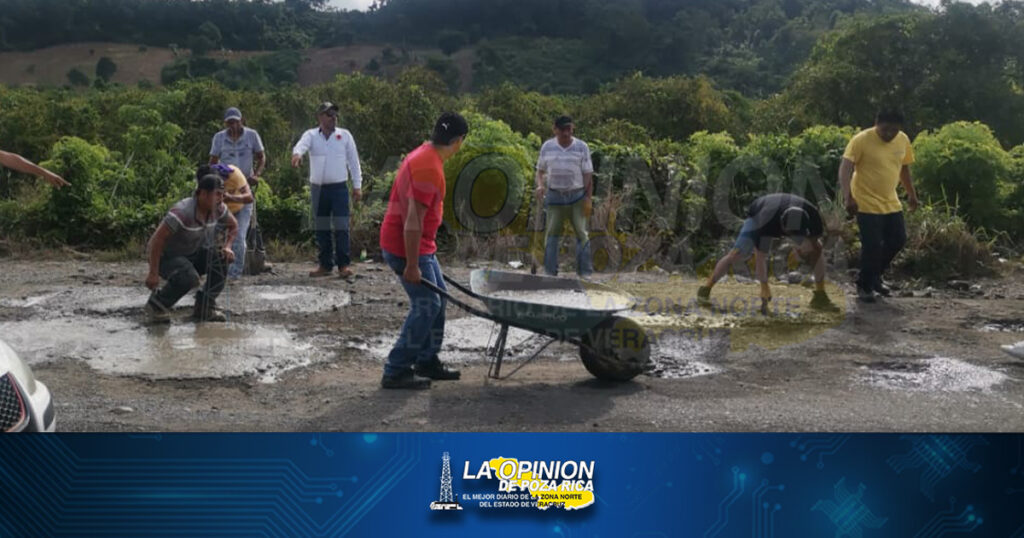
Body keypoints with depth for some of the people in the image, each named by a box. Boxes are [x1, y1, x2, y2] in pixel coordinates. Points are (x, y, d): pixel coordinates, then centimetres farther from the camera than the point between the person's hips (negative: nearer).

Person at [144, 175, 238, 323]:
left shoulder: (218, 208, -12)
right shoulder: (182, 212, -33)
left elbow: (233, 226, 9)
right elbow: (157, 239, -30)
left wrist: (227, 247, -10)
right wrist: (153, 273, -27)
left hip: (193, 255, 7)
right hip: (167, 256, -7)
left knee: (222, 259, -18)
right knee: (188, 277, -35)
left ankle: (204, 308, -6)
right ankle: (156, 304, -6)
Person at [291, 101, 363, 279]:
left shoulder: (345, 135, 5)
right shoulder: (311, 135, 4)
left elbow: (354, 161, 6)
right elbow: (301, 145, -18)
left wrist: (357, 186, 2)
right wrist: (296, 154, -42)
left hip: (339, 187, -2)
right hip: (318, 188, 2)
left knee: (341, 227, -8)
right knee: (321, 228, 8)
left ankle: (344, 264, -3)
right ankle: (325, 264, 17)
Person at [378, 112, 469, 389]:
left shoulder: (424, 155, 9)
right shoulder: (429, 168, -24)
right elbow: (413, 220, -27)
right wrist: (412, 265, -25)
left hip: (420, 245, 10)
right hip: (406, 247, -10)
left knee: (437, 298, 16)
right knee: (426, 306, -7)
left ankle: (427, 362, 25)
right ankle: (396, 372, -1)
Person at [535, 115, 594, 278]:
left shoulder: (582, 147, 0)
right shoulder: (547, 147, 4)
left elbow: (588, 174, 0)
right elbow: (540, 170, 12)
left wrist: (588, 198, -6)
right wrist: (540, 185, -9)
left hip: (577, 195, -1)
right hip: (554, 195, 1)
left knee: (581, 232, -2)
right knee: (552, 232, 1)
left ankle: (585, 272, 2)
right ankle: (550, 272, 6)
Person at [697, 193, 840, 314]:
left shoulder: (812, 215, -36)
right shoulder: (766, 223, -45)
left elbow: (818, 238, -12)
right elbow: (760, 257, -34)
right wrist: (764, 287, -31)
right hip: (758, 217, -4)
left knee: (818, 249, -12)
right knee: (736, 254, -20)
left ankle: (820, 297, -3)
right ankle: (705, 290, -8)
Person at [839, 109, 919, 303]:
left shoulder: (903, 140, 2)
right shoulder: (861, 140, -17)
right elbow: (845, 168, -23)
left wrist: (911, 193, 22)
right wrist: (848, 196, -35)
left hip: (891, 203, 7)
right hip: (867, 204, -7)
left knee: (898, 240, 10)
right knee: (872, 246, -7)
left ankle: (874, 276, 30)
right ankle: (864, 286, 11)